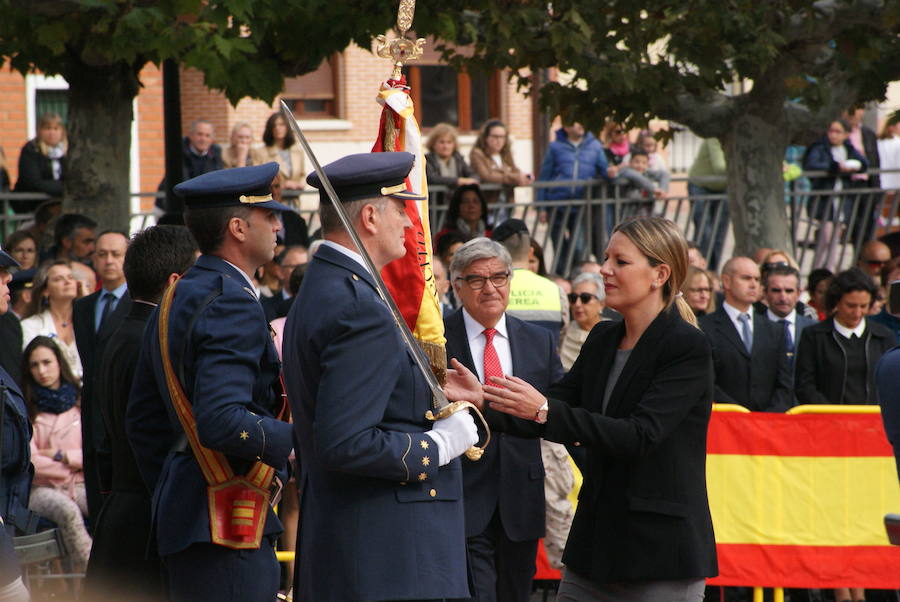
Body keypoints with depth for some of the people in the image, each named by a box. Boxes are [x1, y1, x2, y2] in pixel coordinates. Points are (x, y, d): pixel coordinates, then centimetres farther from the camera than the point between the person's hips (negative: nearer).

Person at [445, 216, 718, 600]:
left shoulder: (687, 347, -12)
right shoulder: (603, 339, 12)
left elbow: (640, 435, -22)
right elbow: (548, 419, 13)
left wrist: (545, 410, -27)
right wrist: (484, 399, -3)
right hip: (596, 544, 8)